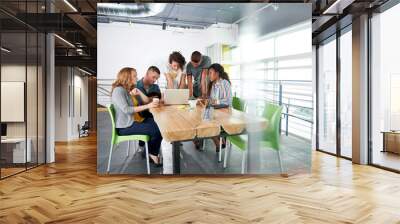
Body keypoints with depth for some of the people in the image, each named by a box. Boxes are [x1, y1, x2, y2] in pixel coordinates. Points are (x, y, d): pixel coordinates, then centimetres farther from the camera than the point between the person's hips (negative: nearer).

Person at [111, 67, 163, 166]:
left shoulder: (130, 90, 14)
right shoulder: (118, 90, -15)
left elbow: (147, 101, 10)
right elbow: (126, 110, -27)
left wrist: (139, 93, -9)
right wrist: (147, 106, -27)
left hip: (131, 123, 9)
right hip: (124, 127, -9)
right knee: (157, 130, -15)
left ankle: (148, 151, 6)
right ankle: (153, 154, 11)